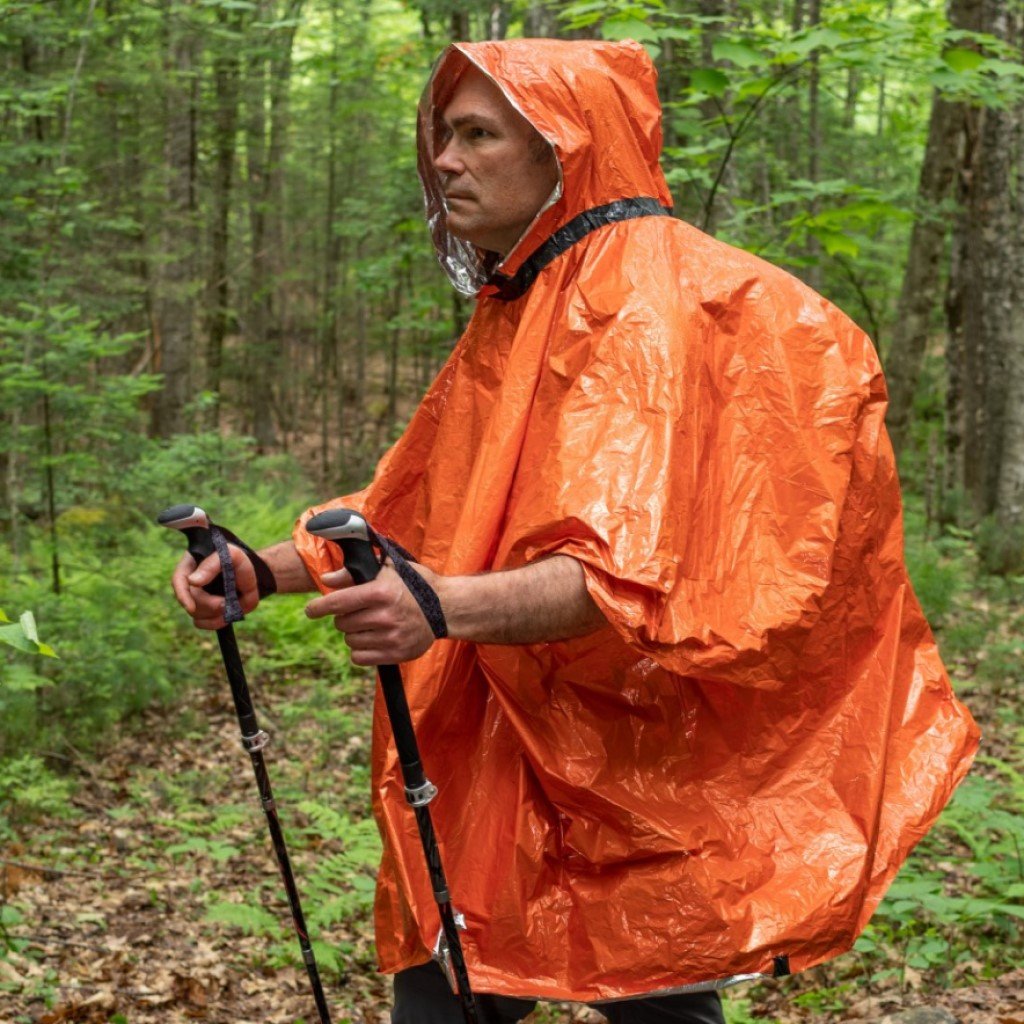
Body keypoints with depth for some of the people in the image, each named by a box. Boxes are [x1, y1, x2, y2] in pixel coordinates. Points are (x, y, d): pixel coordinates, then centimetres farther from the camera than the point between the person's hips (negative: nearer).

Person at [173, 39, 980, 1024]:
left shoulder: (646, 308, -15)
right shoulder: (517, 314, 14)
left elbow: (631, 570, -28)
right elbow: (407, 513, 16)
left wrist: (446, 607, -43)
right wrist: (265, 570, 1)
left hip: (624, 759, -8)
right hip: (509, 740, 8)